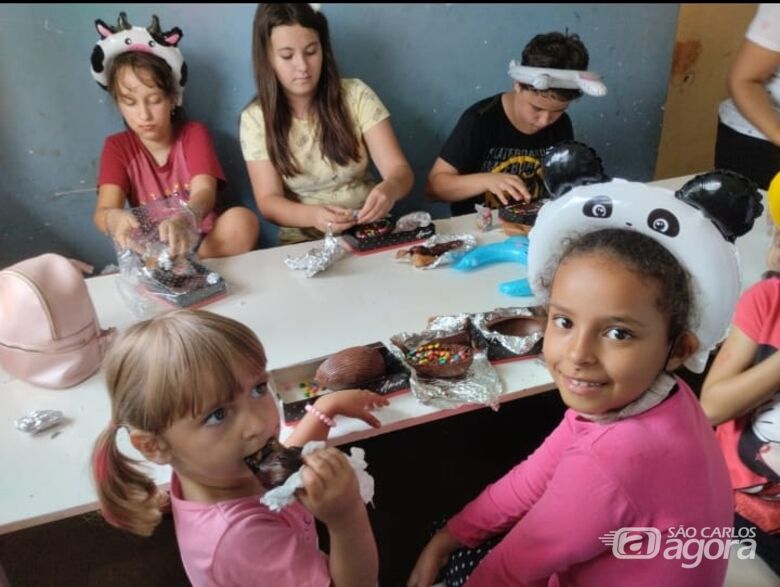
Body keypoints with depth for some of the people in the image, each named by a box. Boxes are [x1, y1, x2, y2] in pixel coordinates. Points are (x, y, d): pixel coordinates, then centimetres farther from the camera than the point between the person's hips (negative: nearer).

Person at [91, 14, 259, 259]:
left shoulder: (194, 133, -2)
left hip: (208, 243, 0)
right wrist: (115, 218, -43)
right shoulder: (117, 147, 1)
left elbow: (204, 192, -21)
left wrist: (184, 219, -46)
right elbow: (103, 211, -15)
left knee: (243, 220, -30)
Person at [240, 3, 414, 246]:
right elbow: (268, 201, -8)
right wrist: (312, 215, -30)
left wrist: (389, 189, -33)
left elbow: (400, 170, -8)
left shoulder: (356, 95, -4)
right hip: (304, 241, 0)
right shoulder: (255, 118, -4)